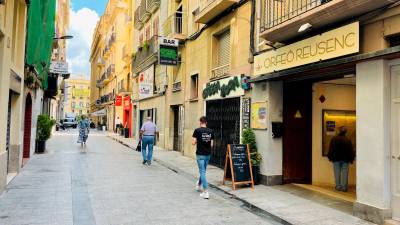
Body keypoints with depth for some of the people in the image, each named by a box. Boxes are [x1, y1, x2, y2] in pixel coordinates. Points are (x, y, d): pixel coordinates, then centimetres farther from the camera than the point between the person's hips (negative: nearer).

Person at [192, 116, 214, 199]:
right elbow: (212, 145, 4)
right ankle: (199, 185, 42)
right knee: (203, 171, 21)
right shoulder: (211, 131, 1)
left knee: (202, 172, -1)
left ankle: (206, 192, -6)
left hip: (200, 154, -4)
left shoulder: (197, 130, -10)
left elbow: (193, 143, -10)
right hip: (208, 154, 4)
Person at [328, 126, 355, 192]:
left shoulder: (334, 139, -4)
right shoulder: (348, 140, -1)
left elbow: (331, 149, -3)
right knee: (345, 173, 3)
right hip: (345, 159, 1)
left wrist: (330, 157, 5)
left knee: (337, 173, 4)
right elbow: (351, 150, 3)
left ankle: (338, 186, 6)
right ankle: (344, 187, 3)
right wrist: (351, 159, 11)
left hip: (336, 159, -1)